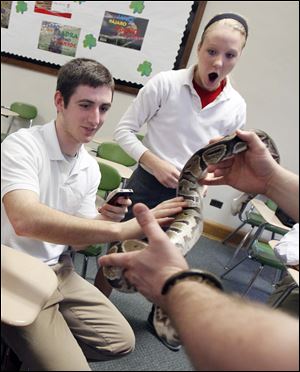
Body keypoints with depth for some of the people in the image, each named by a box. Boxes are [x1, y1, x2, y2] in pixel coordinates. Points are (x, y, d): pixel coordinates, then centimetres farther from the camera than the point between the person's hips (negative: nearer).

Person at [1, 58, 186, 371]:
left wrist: (104, 221, -16)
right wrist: (120, 229, -42)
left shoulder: (90, 168, 1)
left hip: (58, 272, 7)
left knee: (120, 340, 10)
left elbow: (76, 238, 6)